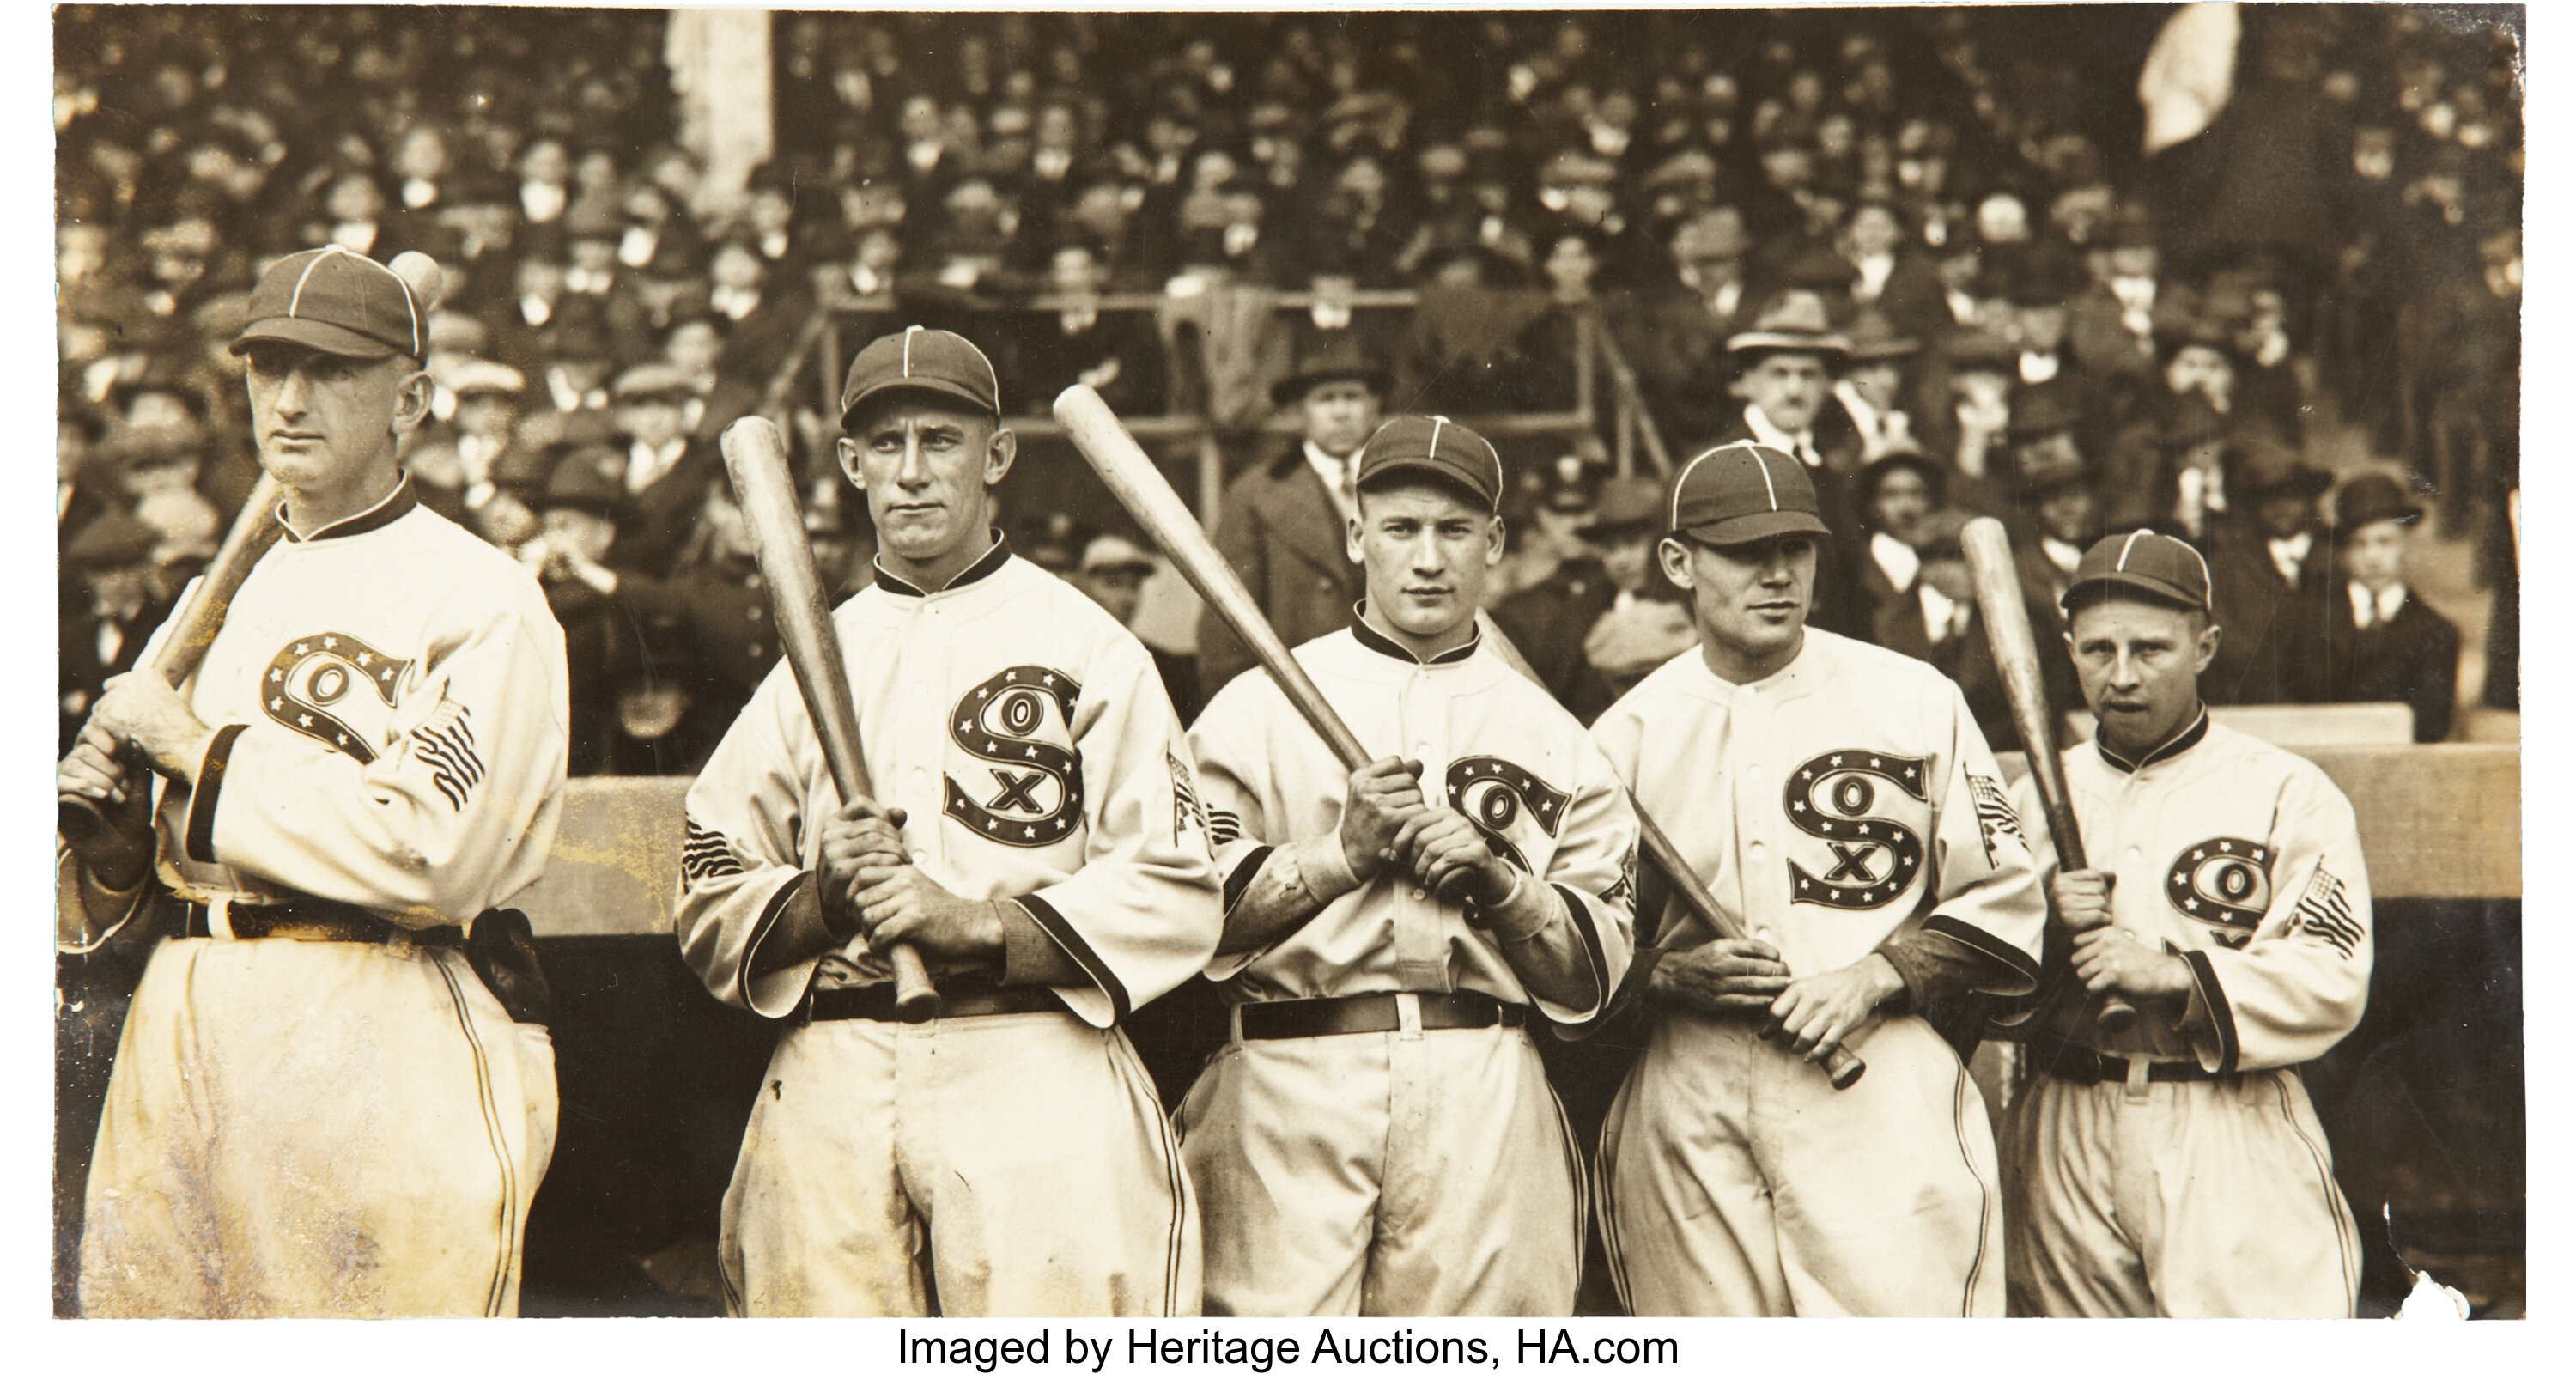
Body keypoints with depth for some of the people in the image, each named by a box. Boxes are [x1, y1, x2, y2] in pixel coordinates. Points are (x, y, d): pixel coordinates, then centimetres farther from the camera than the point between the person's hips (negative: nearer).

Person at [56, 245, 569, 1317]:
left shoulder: (478, 600, -3)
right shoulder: (234, 596, 21)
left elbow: (427, 855, -17)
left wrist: (199, 750, -8)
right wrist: (101, 827, 0)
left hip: (379, 1054, -7)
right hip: (175, 1042, 7)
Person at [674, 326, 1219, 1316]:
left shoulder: (1088, 647, 7)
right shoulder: (811, 659, 18)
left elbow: (1177, 896, -3)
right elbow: (710, 913, 14)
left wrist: (978, 920, -14)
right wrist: (821, 897, -6)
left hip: (1038, 1086, -3)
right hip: (828, 1101, 3)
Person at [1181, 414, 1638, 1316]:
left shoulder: (1554, 738, 15)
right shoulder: (1257, 706, 10)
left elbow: (1592, 977, 9)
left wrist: (1492, 877, -6)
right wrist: (1340, 852, -8)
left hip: (1488, 1105, 2)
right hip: (1289, 1094, -2)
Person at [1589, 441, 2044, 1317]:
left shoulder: (1915, 700, 7)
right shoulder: (1626, 734, 10)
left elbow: (2004, 897, 7)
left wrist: (1877, 976, -8)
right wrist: (1666, 970, -9)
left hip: (1881, 1089, -1)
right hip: (1685, 1105, 2)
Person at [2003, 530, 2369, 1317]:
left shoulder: (2287, 794, 1)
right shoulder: (2040, 797, 14)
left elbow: (2333, 980, -8)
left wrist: (2175, 973, -19)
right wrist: (2045, 926, -8)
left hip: (2233, 1144, -4)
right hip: (2062, 1146, 4)